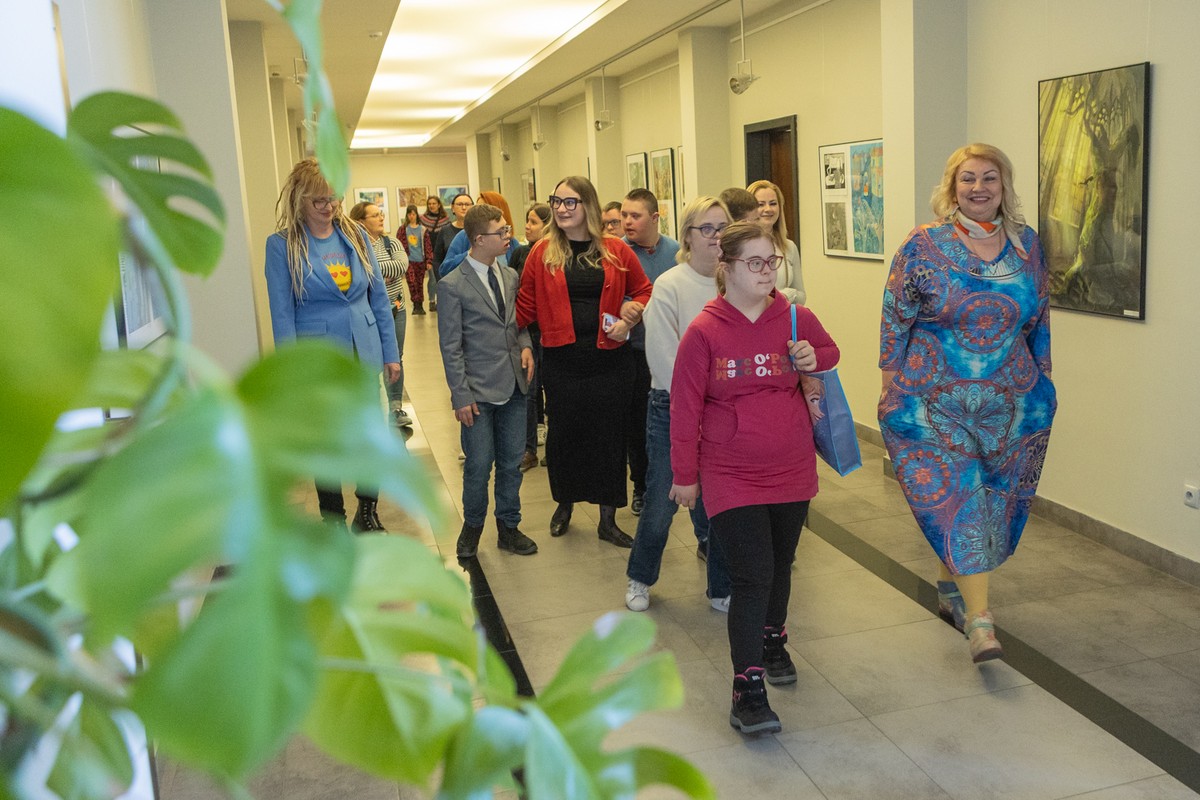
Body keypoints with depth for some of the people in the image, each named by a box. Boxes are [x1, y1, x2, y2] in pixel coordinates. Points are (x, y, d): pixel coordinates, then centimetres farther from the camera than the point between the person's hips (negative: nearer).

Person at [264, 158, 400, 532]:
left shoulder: (355, 235, 3)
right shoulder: (282, 245, -7)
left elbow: (379, 297, 7)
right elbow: (282, 314, -9)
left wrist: (391, 353, 5)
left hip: (365, 354, 3)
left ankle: (367, 513, 31)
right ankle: (334, 521, 28)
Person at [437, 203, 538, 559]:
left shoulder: (510, 276, 8)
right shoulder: (453, 285, -9)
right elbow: (450, 346, -8)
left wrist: (526, 346, -2)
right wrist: (461, 396, -11)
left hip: (514, 385, 5)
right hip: (479, 390, -5)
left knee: (511, 463, 11)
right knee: (479, 465, 1)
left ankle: (508, 528, 28)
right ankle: (472, 527, 25)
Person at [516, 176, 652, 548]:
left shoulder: (616, 251, 1)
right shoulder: (542, 252, 0)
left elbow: (644, 291, 11)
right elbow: (526, 306, 1)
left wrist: (628, 319, -5)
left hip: (609, 359, 0)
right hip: (561, 360, 0)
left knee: (609, 435, 8)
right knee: (563, 433, 11)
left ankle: (608, 518, 22)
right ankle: (564, 504, 36)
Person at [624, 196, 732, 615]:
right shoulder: (669, 286, -10)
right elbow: (665, 359, -11)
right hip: (673, 408, -3)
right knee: (662, 501, 6)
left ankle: (722, 589, 26)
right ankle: (639, 579, 31)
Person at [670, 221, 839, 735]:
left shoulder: (796, 320, -1)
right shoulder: (704, 332, -11)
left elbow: (830, 352, 19)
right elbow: (685, 409, -7)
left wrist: (814, 359, -6)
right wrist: (685, 476, -2)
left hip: (792, 471, 4)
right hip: (730, 477, -4)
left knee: (779, 565, 20)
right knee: (752, 577, -10)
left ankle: (772, 640, 46)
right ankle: (747, 689, -1)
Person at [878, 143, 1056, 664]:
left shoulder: (1026, 244, 6)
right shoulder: (924, 245, -6)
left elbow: (1039, 318, 14)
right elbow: (895, 318, -4)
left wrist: (1042, 377, 14)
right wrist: (891, 387, -5)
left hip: (1010, 403, 4)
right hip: (934, 403, -4)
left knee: (993, 498, 12)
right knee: (955, 499, -9)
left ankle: (950, 586, 33)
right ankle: (978, 618, -5)